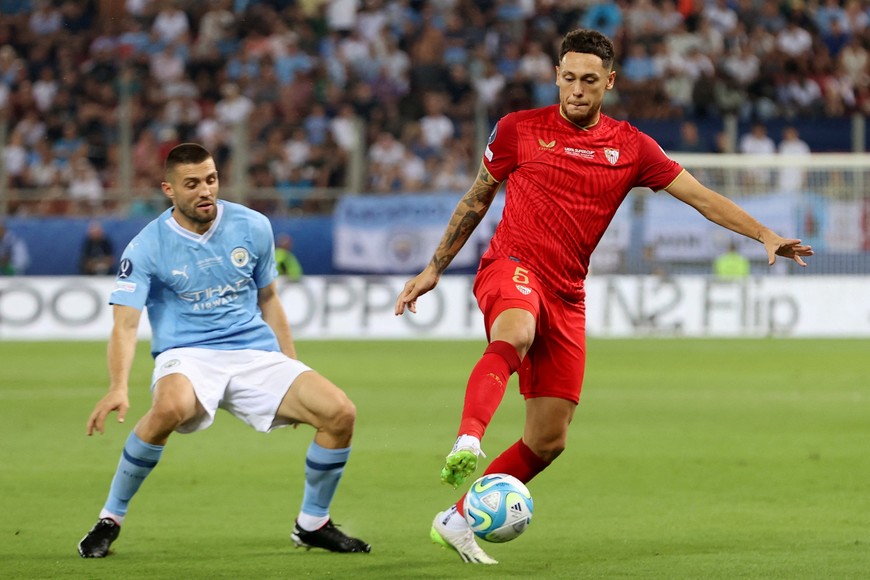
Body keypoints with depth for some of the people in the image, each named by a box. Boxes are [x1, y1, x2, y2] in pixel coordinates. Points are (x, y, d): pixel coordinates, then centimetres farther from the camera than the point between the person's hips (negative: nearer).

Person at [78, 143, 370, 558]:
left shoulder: (253, 227, 4)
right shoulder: (147, 248, -8)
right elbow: (125, 325, -16)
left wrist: (292, 367, 17)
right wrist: (118, 388, -33)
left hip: (257, 354, 4)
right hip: (187, 357, -4)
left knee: (340, 413, -15)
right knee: (171, 407, -39)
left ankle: (313, 524, 10)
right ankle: (110, 519, -18)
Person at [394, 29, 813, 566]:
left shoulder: (630, 148, 8)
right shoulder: (519, 129, 4)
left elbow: (701, 196, 5)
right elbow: (478, 198, 16)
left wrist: (764, 234, -7)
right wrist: (434, 269, 17)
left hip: (566, 298, 4)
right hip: (511, 265, -4)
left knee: (549, 440, 1)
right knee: (515, 335, -41)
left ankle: (457, 521, 16)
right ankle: (467, 442, -59)